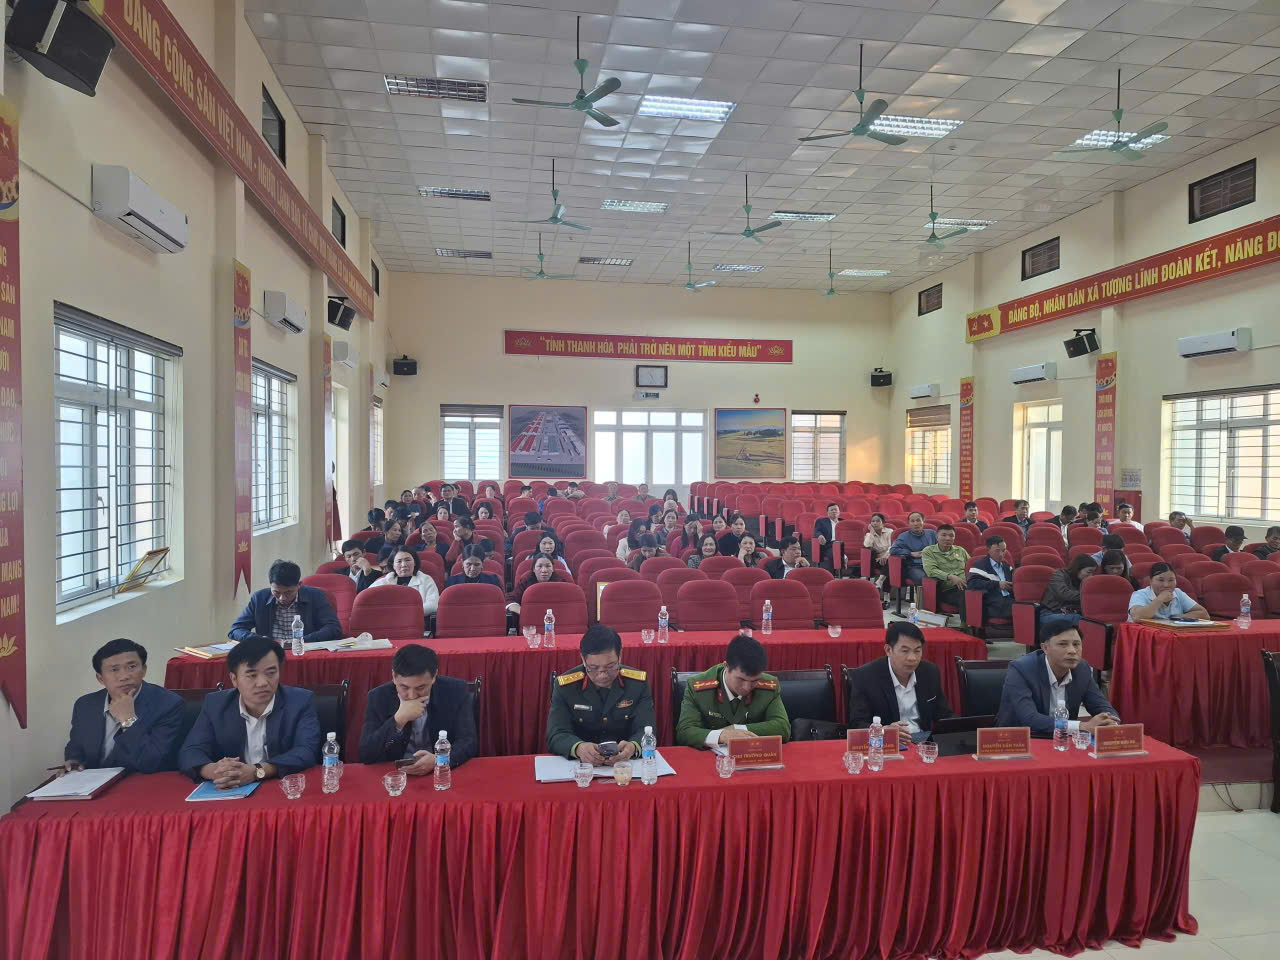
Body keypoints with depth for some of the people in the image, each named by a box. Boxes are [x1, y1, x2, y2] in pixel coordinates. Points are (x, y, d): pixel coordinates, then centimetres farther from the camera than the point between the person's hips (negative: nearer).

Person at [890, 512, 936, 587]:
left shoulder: (931, 533, 23)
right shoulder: (904, 536, 14)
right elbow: (892, 550, 1)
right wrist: (912, 554, -3)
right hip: (914, 567, -2)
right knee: (922, 578, -37)